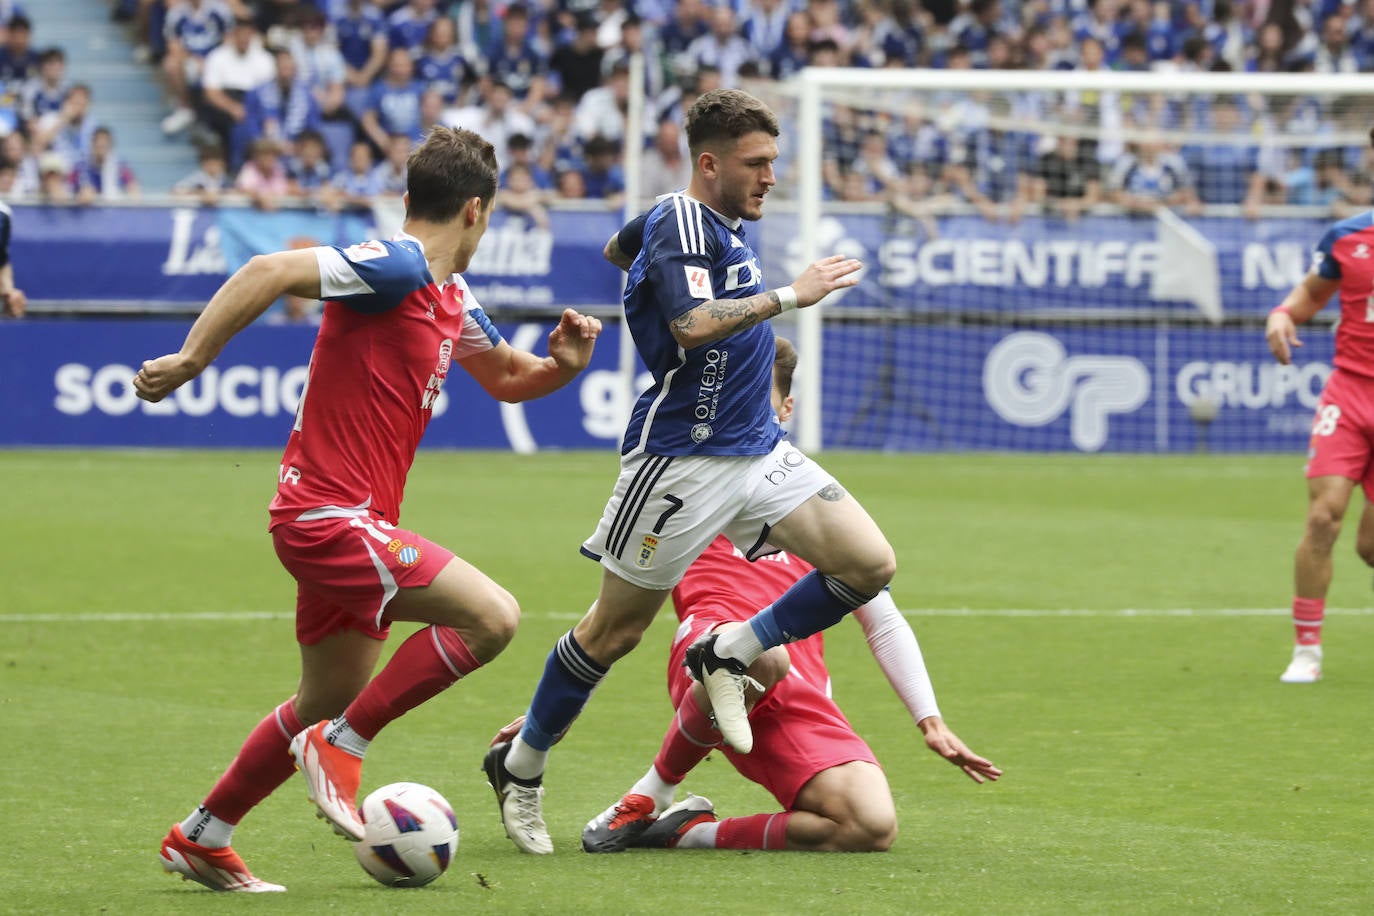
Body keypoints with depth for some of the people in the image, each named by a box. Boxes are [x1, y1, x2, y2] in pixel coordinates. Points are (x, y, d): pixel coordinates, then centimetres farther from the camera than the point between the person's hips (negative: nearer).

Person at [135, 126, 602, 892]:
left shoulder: (451, 299, 14)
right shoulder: (396, 268, -16)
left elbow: (507, 377, 29)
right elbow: (268, 273, -26)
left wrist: (563, 364, 7)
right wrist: (190, 361, -28)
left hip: (352, 520, 10)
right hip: (330, 513, -10)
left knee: (332, 700, 21)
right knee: (492, 617, -19)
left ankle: (200, 840, 32)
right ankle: (341, 746, -9)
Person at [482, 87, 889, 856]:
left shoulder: (719, 223, 12)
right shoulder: (683, 223, -15)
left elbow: (618, 249, 31)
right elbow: (694, 325, -33)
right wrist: (788, 295, -28)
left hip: (758, 448, 9)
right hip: (683, 459, -9)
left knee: (870, 566, -6)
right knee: (617, 628, 1)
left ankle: (730, 654, 9)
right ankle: (521, 766, 18)